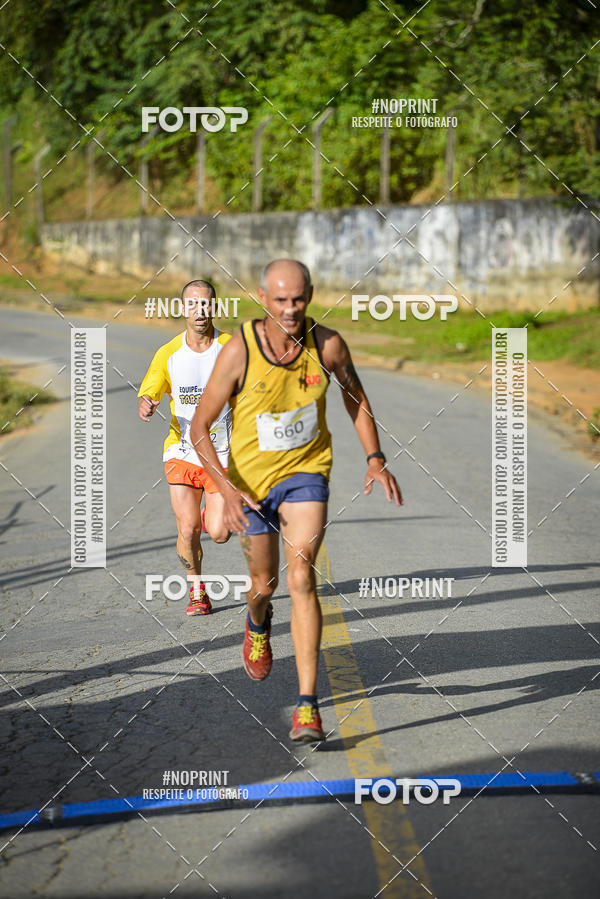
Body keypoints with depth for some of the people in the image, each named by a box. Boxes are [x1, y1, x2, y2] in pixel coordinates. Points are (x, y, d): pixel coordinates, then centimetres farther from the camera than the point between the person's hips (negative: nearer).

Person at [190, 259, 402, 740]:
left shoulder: (327, 345, -15)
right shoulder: (239, 352, -21)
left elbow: (354, 395, 7)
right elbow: (199, 426, -14)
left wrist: (375, 458, -1)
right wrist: (227, 489, -24)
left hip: (306, 471, 0)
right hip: (251, 479, 0)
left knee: (301, 578, -18)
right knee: (264, 583, 16)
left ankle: (308, 704, -17)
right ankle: (258, 624, 56)